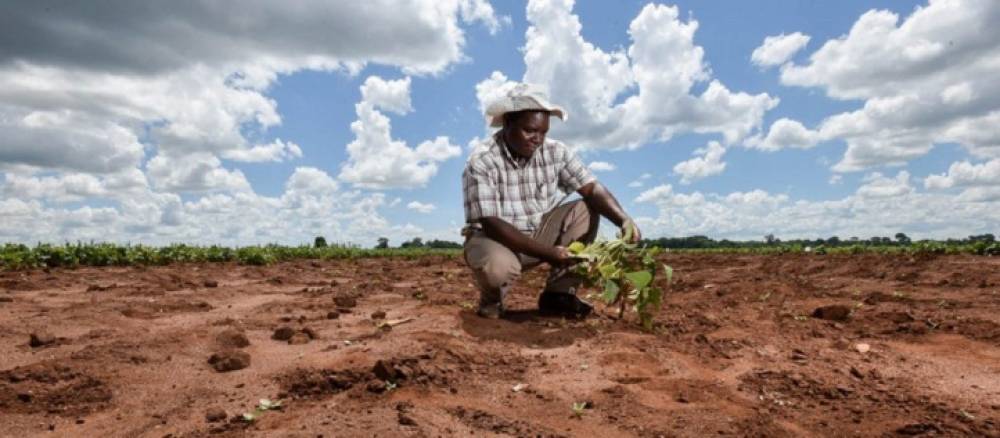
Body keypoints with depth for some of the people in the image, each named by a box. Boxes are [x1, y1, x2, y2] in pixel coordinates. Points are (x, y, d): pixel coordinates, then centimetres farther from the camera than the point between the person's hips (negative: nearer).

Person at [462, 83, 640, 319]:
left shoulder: (555, 152, -7)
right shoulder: (481, 161, -22)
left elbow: (592, 188, -12)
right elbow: (491, 224, -27)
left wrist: (624, 220, -33)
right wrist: (547, 252, -32)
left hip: (539, 234, 5)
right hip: (495, 239, -5)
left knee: (585, 211, -13)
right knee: (497, 266, -38)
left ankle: (559, 293, -6)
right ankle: (492, 298, 0)